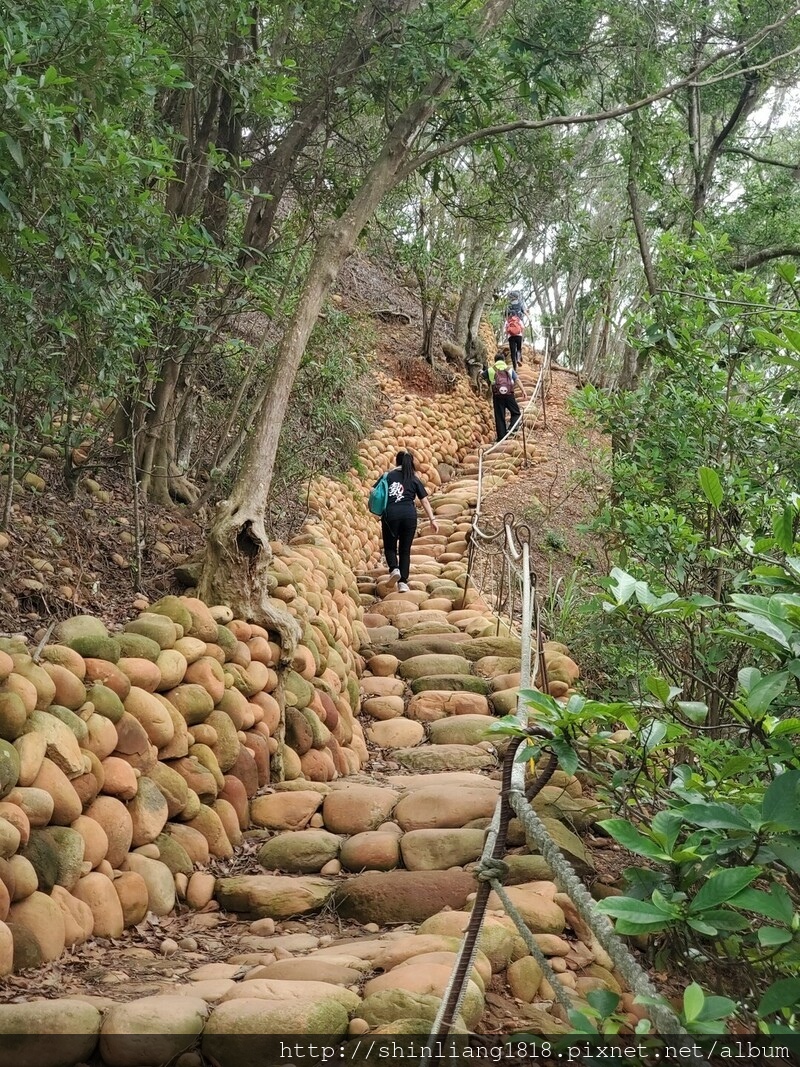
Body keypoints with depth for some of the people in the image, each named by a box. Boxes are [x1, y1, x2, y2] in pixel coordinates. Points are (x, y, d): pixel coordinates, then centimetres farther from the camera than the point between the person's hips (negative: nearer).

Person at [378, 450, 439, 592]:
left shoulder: (388, 476, 12)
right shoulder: (415, 480, 13)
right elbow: (425, 501, 8)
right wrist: (432, 519, 7)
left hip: (390, 514, -1)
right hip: (409, 514, 1)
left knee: (390, 546, 15)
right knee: (405, 550, 10)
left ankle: (394, 568, -13)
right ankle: (403, 582, 4)